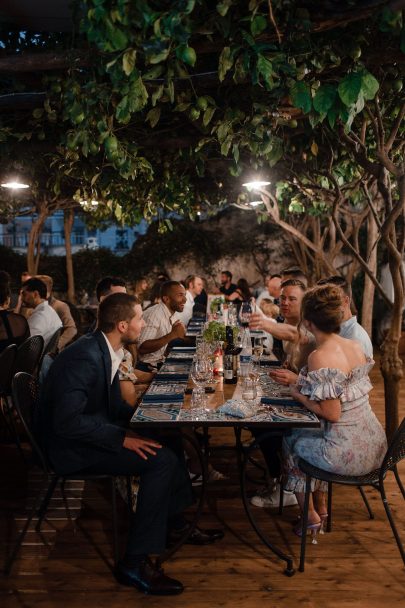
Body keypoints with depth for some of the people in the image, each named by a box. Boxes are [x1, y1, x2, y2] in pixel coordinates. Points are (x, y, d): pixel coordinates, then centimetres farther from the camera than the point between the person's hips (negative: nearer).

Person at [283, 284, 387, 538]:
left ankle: (310, 515, 32)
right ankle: (321, 506, 40)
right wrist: (304, 385, 16)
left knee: (290, 439, 19)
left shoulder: (319, 357, -21)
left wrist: (300, 396, -6)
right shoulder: (356, 346, 2)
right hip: (376, 445, 7)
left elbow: (332, 414, -21)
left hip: (349, 454, -7)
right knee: (313, 433, 30)